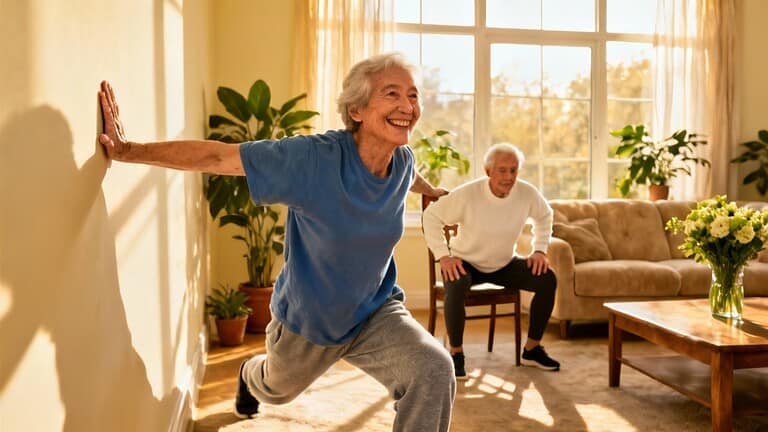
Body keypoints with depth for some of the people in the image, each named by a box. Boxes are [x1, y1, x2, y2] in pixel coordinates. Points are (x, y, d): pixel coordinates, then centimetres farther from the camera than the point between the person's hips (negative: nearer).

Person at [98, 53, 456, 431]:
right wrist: (129, 151, -27)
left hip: (374, 311, 3)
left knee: (435, 372, -27)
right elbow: (215, 157, -26)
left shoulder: (403, 159, -15)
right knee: (277, 390, 31)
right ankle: (250, 377, 70)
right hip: (308, 317, -2)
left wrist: (433, 191, 33)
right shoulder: (314, 158, -31)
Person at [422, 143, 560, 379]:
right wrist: (443, 255, -18)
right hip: (467, 262, -4)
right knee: (456, 286, -37)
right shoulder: (467, 194, -23)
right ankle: (455, 353, -15)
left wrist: (540, 250, 1)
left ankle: (531, 350, 2)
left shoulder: (527, 193, -12)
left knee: (547, 279, -15)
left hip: (504, 264, 4)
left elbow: (544, 216, 10)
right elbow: (431, 216, -13)